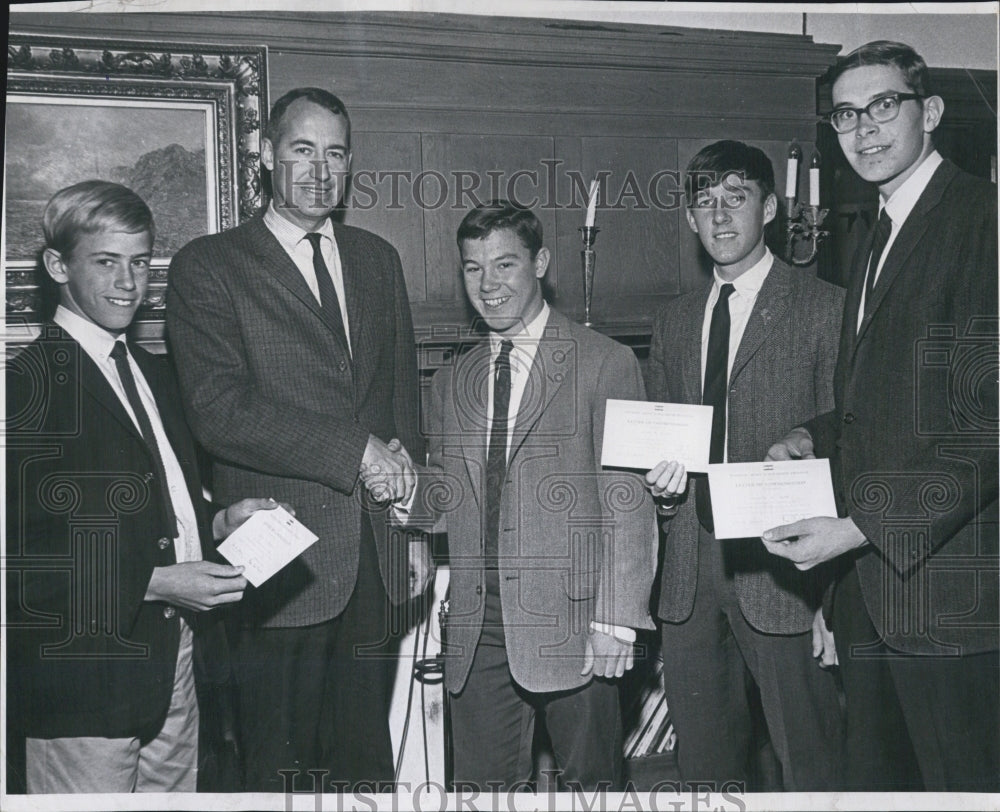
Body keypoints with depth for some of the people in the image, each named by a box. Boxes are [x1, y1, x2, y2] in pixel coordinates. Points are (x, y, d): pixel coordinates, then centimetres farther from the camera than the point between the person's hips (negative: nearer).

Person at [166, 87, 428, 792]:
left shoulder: (378, 260, 13)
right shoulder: (208, 267, -3)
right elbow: (220, 412, -15)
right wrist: (354, 452, -16)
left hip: (376, 560, 4)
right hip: (285, 567, -4)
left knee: (368, 759, 16)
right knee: (284, 767, 10)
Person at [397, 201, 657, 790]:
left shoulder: (606, 364, -3)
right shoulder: (452, 382, 14)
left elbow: (628, 505, -6)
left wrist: (617, 621, -11)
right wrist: (409, 497, -4)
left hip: (572, 621, -4)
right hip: (478, 629, 4)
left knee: (589, 782, 8)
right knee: (483, 783, 10)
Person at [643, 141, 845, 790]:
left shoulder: (825, 309, -2)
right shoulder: (673, 320, 14)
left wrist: (836, 590, -10)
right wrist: (662, 480, -3)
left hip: (782, 571, -5)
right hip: (689, 575, 5)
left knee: (810, 764, 4)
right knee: (703, 761, 15)